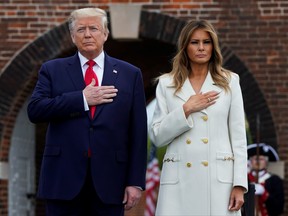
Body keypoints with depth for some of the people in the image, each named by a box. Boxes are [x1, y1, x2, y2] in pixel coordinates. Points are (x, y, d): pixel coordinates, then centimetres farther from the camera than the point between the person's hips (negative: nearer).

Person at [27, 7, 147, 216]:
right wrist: (82, 99, -12)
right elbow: (35, 110, -6)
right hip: (64, 177, 0)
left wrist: (136, 181, -2)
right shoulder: (53, 70, 9)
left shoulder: (130, 74, 8)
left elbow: (138, 133, 5)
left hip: (109, 179, 0)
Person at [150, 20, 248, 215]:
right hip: (179, 178, 0)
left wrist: (239, 184, -3)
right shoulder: (167, 84, 8)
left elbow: (238, 136, 4)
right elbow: (157, 137, 4)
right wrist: (186, 109, -8)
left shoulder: (229, 81, 7)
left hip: (219, 177, 0)